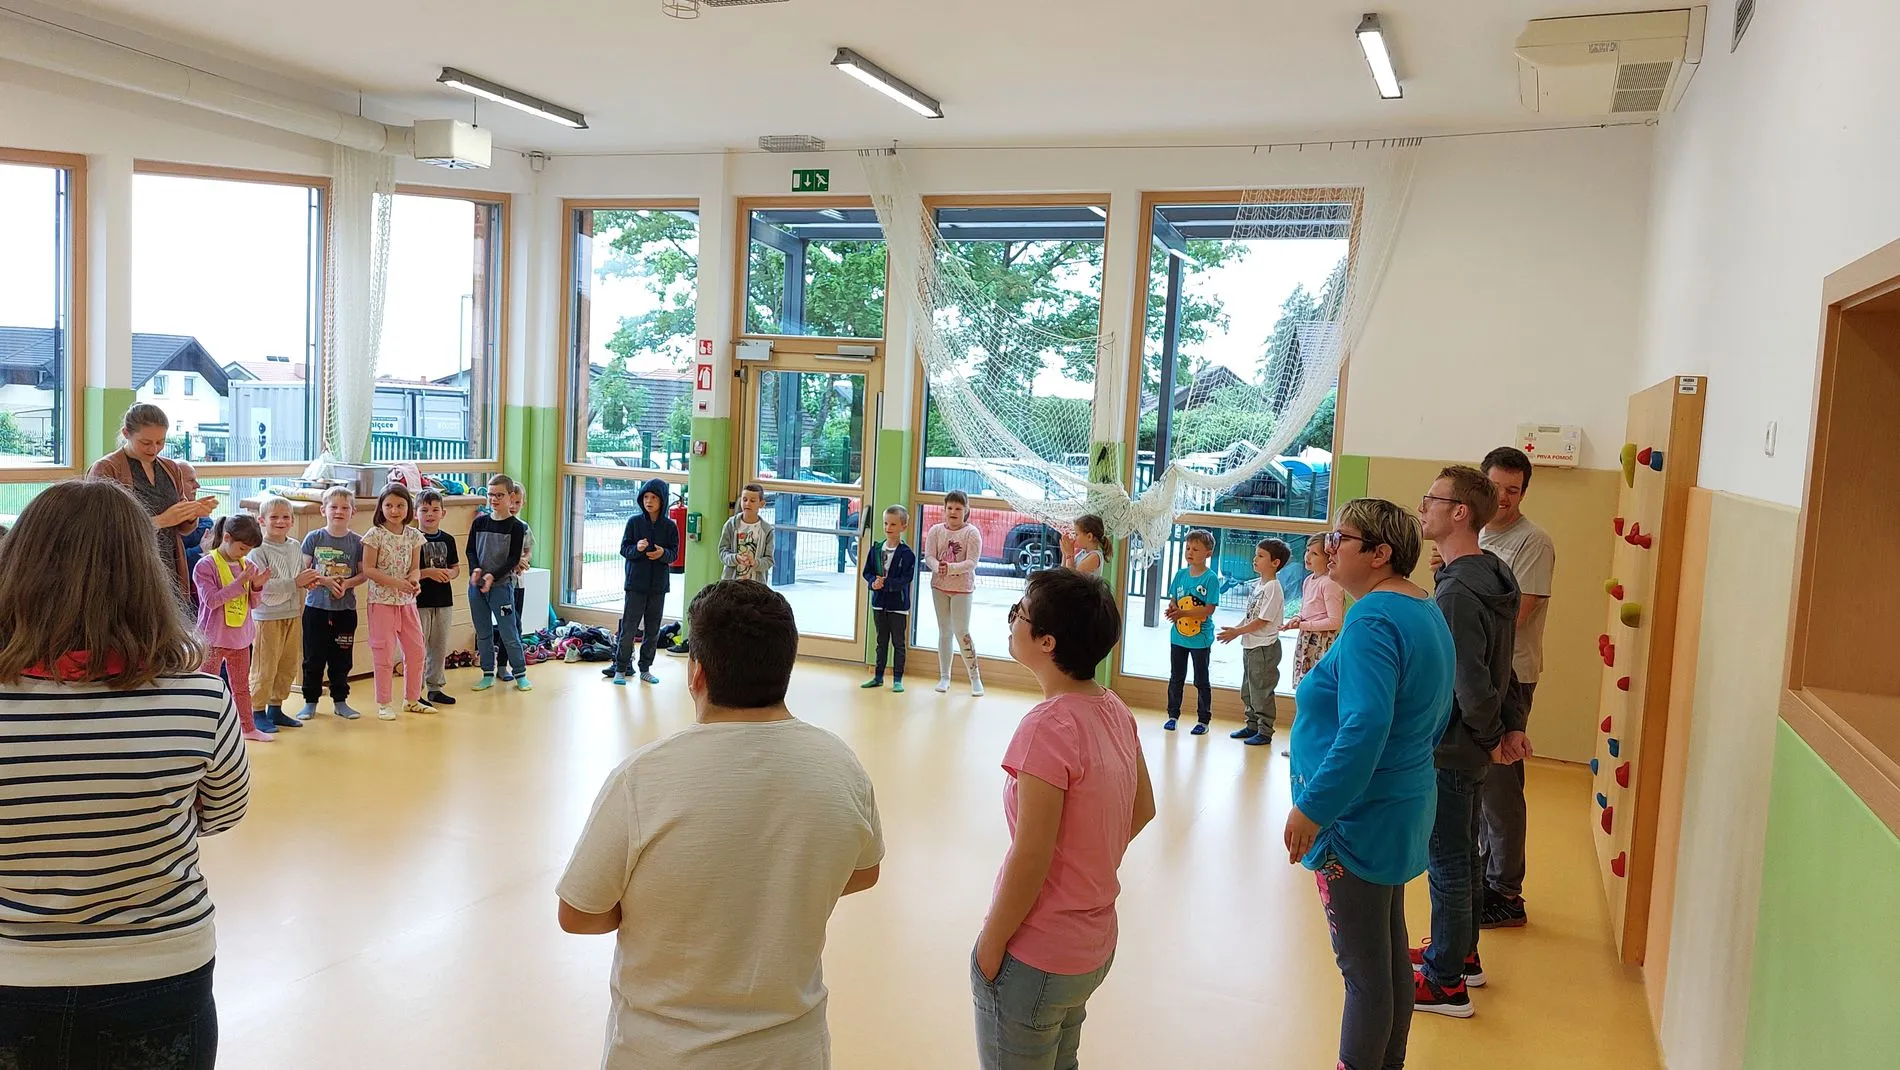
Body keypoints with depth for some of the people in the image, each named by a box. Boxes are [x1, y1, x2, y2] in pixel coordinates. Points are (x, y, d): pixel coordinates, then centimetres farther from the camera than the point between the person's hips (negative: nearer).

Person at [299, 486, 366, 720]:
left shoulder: (356, 542, 1)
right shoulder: (314, 538, -1)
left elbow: (364, 573, 3)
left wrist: (347, 583, -15)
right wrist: (325, 580, -16)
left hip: (345, 609, 1)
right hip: (316, 606, -1)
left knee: (342, 658, 8)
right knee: (313, 657, 5)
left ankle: (340, 701, 20)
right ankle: (310, 701, 17)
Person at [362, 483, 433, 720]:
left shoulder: (413, 536, 5)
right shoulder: (376, 535, -8)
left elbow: (415, 567, 7)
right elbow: (368, 569, -11)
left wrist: (414, 579, -16)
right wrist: (395, 582, -21)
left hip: (407, 601, 5)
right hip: (382, 601, -5)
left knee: (416, 651, 8)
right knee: (384, 654, 0)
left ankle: (412, 699, 22)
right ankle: (383, 703, 11)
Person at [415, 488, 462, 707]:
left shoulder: (447, 539, 8)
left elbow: (456, 567, 16)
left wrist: (450, 573, -5)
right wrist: (428, 572, -22)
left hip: (444, 601, 5)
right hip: (420, 601, -5)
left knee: (440, 647, 13)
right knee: (418, 648, -2)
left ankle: (435, 687, 24)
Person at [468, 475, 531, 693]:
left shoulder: (516, 527, -6)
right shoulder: (479, 523, 5)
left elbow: (513, 559, -10)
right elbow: (471, 551, 7)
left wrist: (493, 576, -20)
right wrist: (475, 569, -12)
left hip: (502, 585, -4)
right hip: (476, 585, 4)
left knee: (509, 632, -1)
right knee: (483, 633, 10)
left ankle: (520, 674, 10)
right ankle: (488, 674, 20)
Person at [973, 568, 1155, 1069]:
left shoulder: (1049, 726, -26)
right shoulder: (1115, 711, -3)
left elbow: (1031, 857, -23)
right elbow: (1143, 810, 9)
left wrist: (990, 945, -12)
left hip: (1035, 959, -7)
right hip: (1094, 946, 8)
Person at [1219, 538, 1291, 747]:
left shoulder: (1273, 588, -17)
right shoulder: (1257, 584, 9)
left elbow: (1262, 620, -20)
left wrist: (1237, 632, -15)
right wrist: (1235, 630, 5)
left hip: (1264, 647, -9)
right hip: (1250, 645, 9)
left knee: (1261, 691, -1)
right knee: (1248, 689, 17)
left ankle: (1265, 732, 8)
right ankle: (1252, 726, 28)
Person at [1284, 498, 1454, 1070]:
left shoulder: (1373, 621, -23)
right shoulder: (1426, 612, 8)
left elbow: (1364, 728, -33)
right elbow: (1435, 718, 17)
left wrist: (1313, 808, -28)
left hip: (1359, 822, -10)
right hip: (1400, 810, 10)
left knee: (1364, 970, 4)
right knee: (1390, 953, 21)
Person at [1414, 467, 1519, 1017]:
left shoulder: (1457, 592, -26)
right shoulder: (1489, 575, 6)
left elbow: (1471, 684, -27)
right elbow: (1487, 672, 13)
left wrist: (1490, 737, -11)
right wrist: (1494, 732, 13)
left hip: (1450, 750, -10)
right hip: (1468, 747, 10)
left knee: (1448, 863, 3)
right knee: (1462, 854, 22)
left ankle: (1445, 982, 16)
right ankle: (1462, 953, 38)